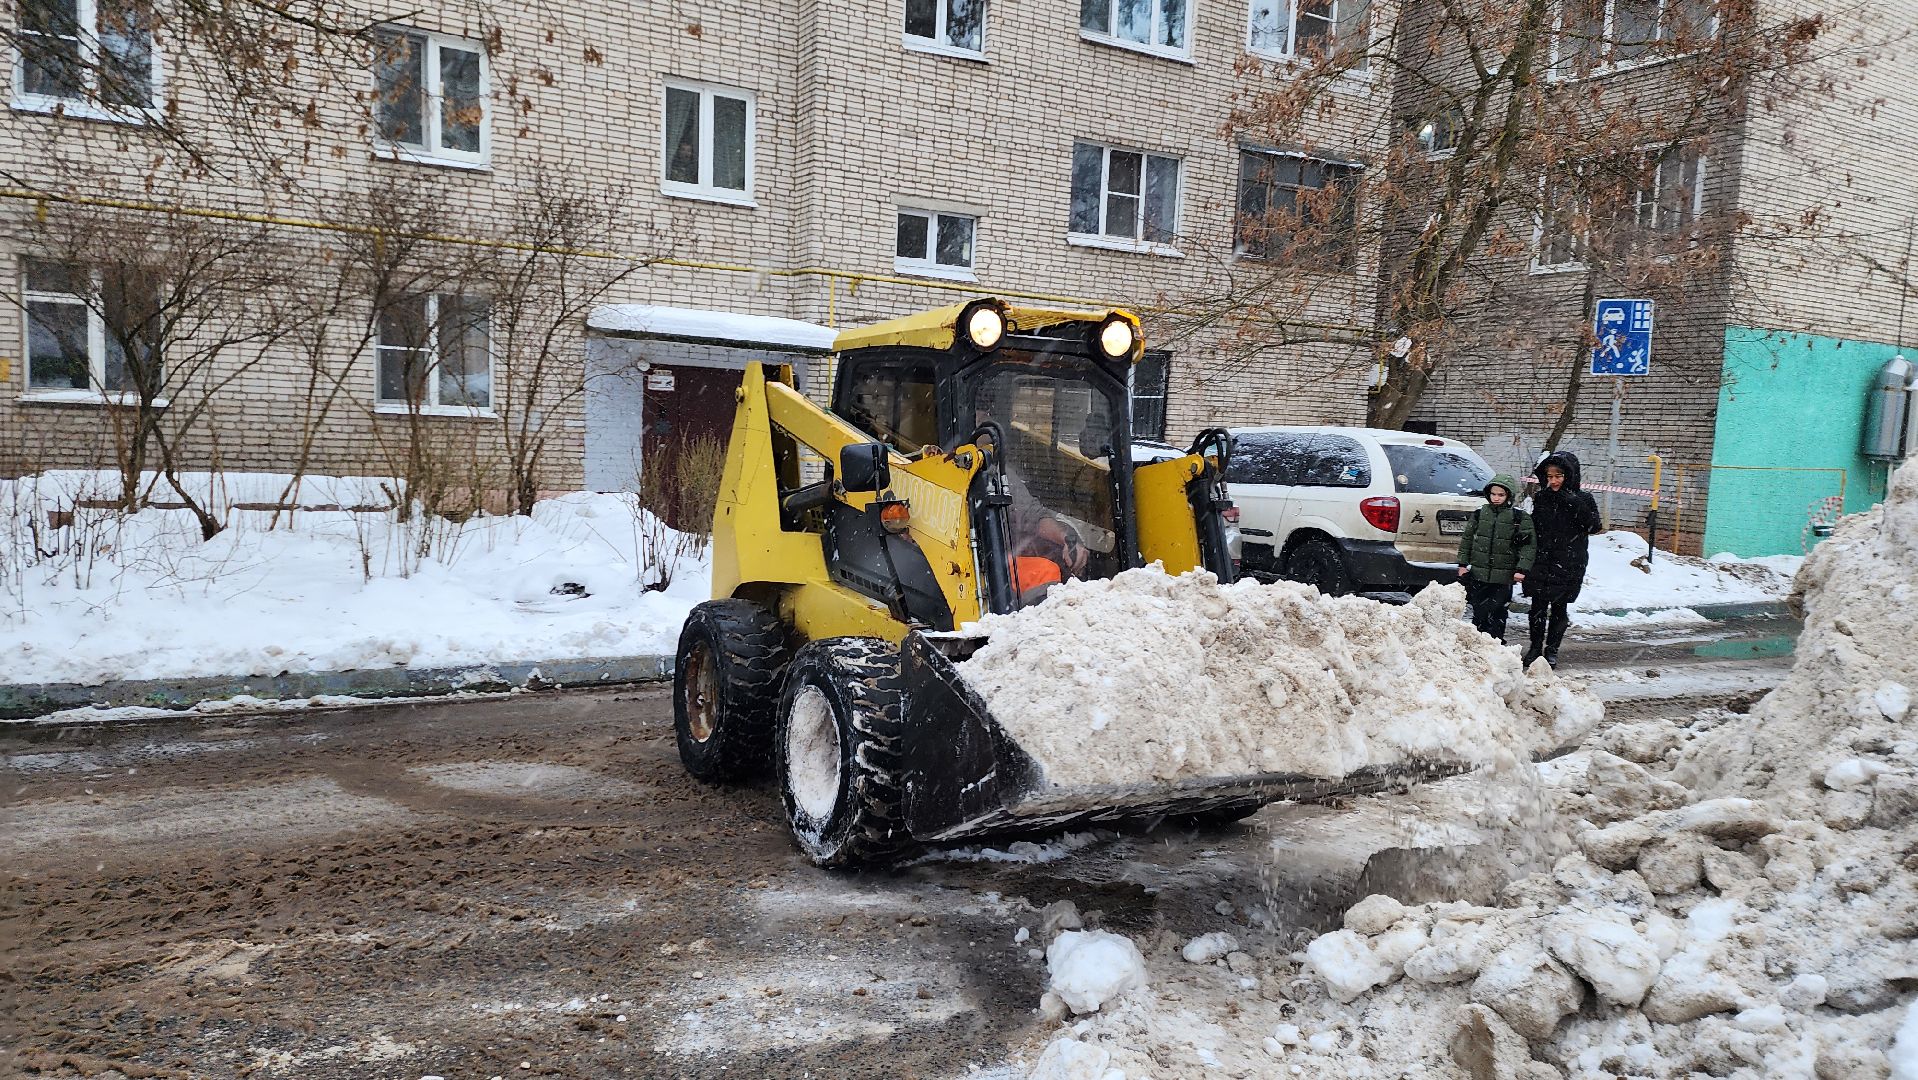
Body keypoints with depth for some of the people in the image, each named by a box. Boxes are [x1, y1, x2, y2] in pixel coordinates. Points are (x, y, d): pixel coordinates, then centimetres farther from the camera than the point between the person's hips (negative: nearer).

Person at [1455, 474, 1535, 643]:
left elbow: (1529, 545, -3)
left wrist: (1522, 568, -11)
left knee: (1497, 615, -1)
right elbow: (1467, 539, 12)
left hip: (1503, 578, -2)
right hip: (1478, 574, 3)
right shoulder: (1479, 514, 6)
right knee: (1479, 613, 7)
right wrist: (1463, 563, 8)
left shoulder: (1520, 517, -1)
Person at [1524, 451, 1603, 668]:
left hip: (1568, 564, -2)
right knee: (1538, 607, 0)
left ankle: (1551, 650, 16)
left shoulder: (1582, 500, 0)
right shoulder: (1540, 499, 8)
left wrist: (1573, 503, -21)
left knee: (1558, 608, 5)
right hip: (1540, 562, 2)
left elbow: (1594, 526, -12)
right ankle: (1535, 647, 13)